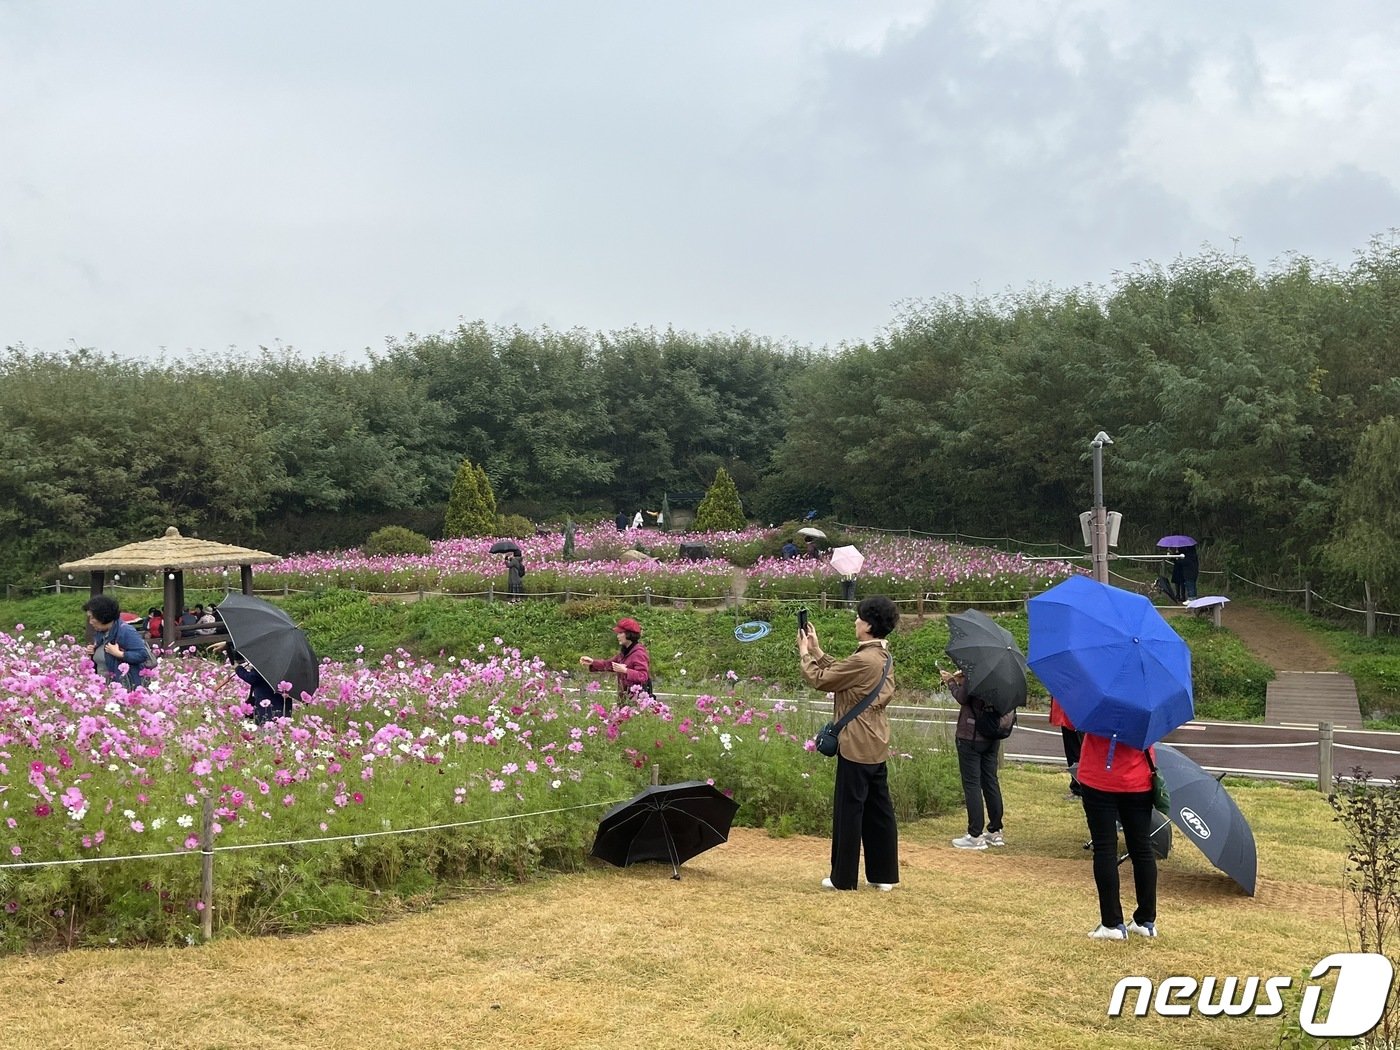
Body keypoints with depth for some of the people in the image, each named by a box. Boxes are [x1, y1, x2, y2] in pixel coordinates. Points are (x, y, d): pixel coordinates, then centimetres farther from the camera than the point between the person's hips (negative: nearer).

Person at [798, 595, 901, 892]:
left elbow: (820, 680, -12)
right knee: (879, 810, 13)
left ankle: (843, 878, 8)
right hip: (877, 745, 9)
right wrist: (817, 652, 15)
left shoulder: (863, 660, -21)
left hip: (856, 747, -9)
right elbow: (838, 672, 14)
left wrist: (805, 655, 4)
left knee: (848, 811, 0)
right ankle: (884, 875, 19)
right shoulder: (883, 657, 9)